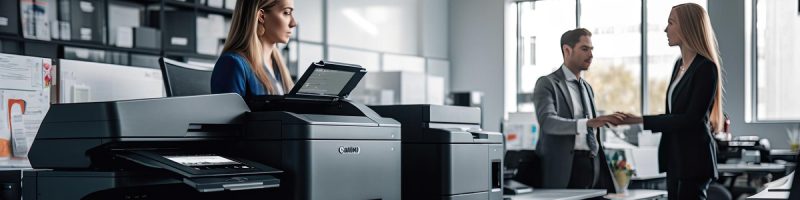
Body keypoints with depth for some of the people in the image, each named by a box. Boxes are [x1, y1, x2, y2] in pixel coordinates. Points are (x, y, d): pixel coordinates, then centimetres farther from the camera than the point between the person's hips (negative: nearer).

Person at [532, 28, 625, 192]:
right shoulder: (547, 84, -3)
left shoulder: (587, 88, 22)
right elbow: (547, 121, -21)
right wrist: (588, 122, -33)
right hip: (566, 168, -7)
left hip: (593, 166, 7)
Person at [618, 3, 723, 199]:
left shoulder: (706, 68, -14)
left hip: (694, 158, -9)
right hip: (675, 157, 9)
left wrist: (642, 120, -17)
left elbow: (691, 118, -18)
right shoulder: (680, 64, 13)